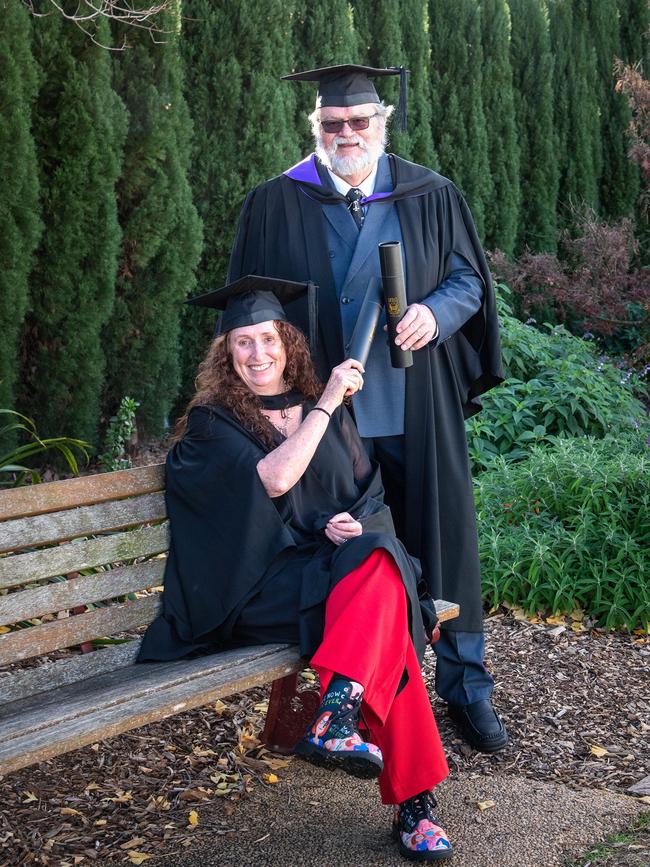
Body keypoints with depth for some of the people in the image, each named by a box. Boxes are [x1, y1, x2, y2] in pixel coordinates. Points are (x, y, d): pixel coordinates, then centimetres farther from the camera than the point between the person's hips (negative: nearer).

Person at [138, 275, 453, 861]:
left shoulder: (328, 412, 19)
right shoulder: (212, 423, 5)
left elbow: (370, 490, 19)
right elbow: (273, 478, -13)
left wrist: (355, 524, -4)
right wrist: (326, 404, -8)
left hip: (339, 563, 4)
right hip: (263, 587, -4)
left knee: (379, 566, -34)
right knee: (383, 611, -32)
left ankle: (336, 719, -39)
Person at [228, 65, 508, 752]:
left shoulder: (430, 196, 6)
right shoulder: (276, 205, 4)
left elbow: (468, 277, 8)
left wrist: (435, 311, -14)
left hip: (416, 410, 1)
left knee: (445, 542, 5)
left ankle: (466, 687, 20)